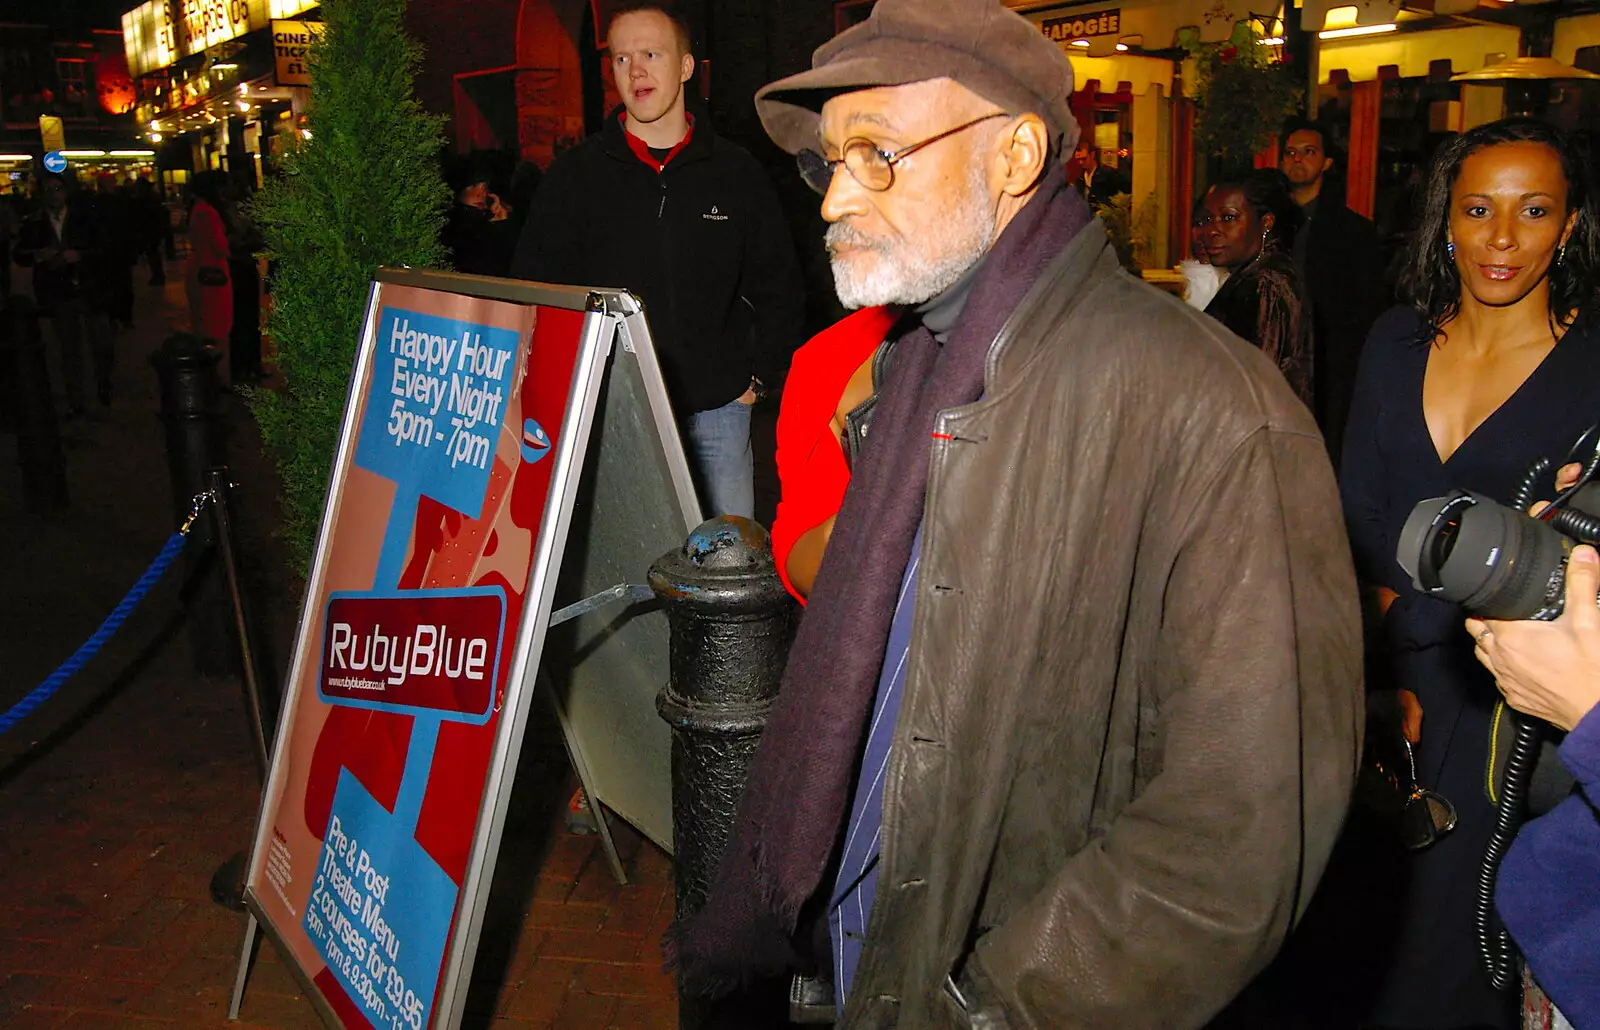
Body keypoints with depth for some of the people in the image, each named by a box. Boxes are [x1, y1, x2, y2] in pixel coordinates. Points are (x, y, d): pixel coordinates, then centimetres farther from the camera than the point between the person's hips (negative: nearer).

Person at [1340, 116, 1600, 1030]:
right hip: (1389, 671, 4)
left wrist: (1414, 624, -10)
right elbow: (1359, 511, 7)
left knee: (1449, 953, 7)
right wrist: (1388, 660, 2)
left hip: (1505, 694, -3)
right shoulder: (1398, 342, 4)